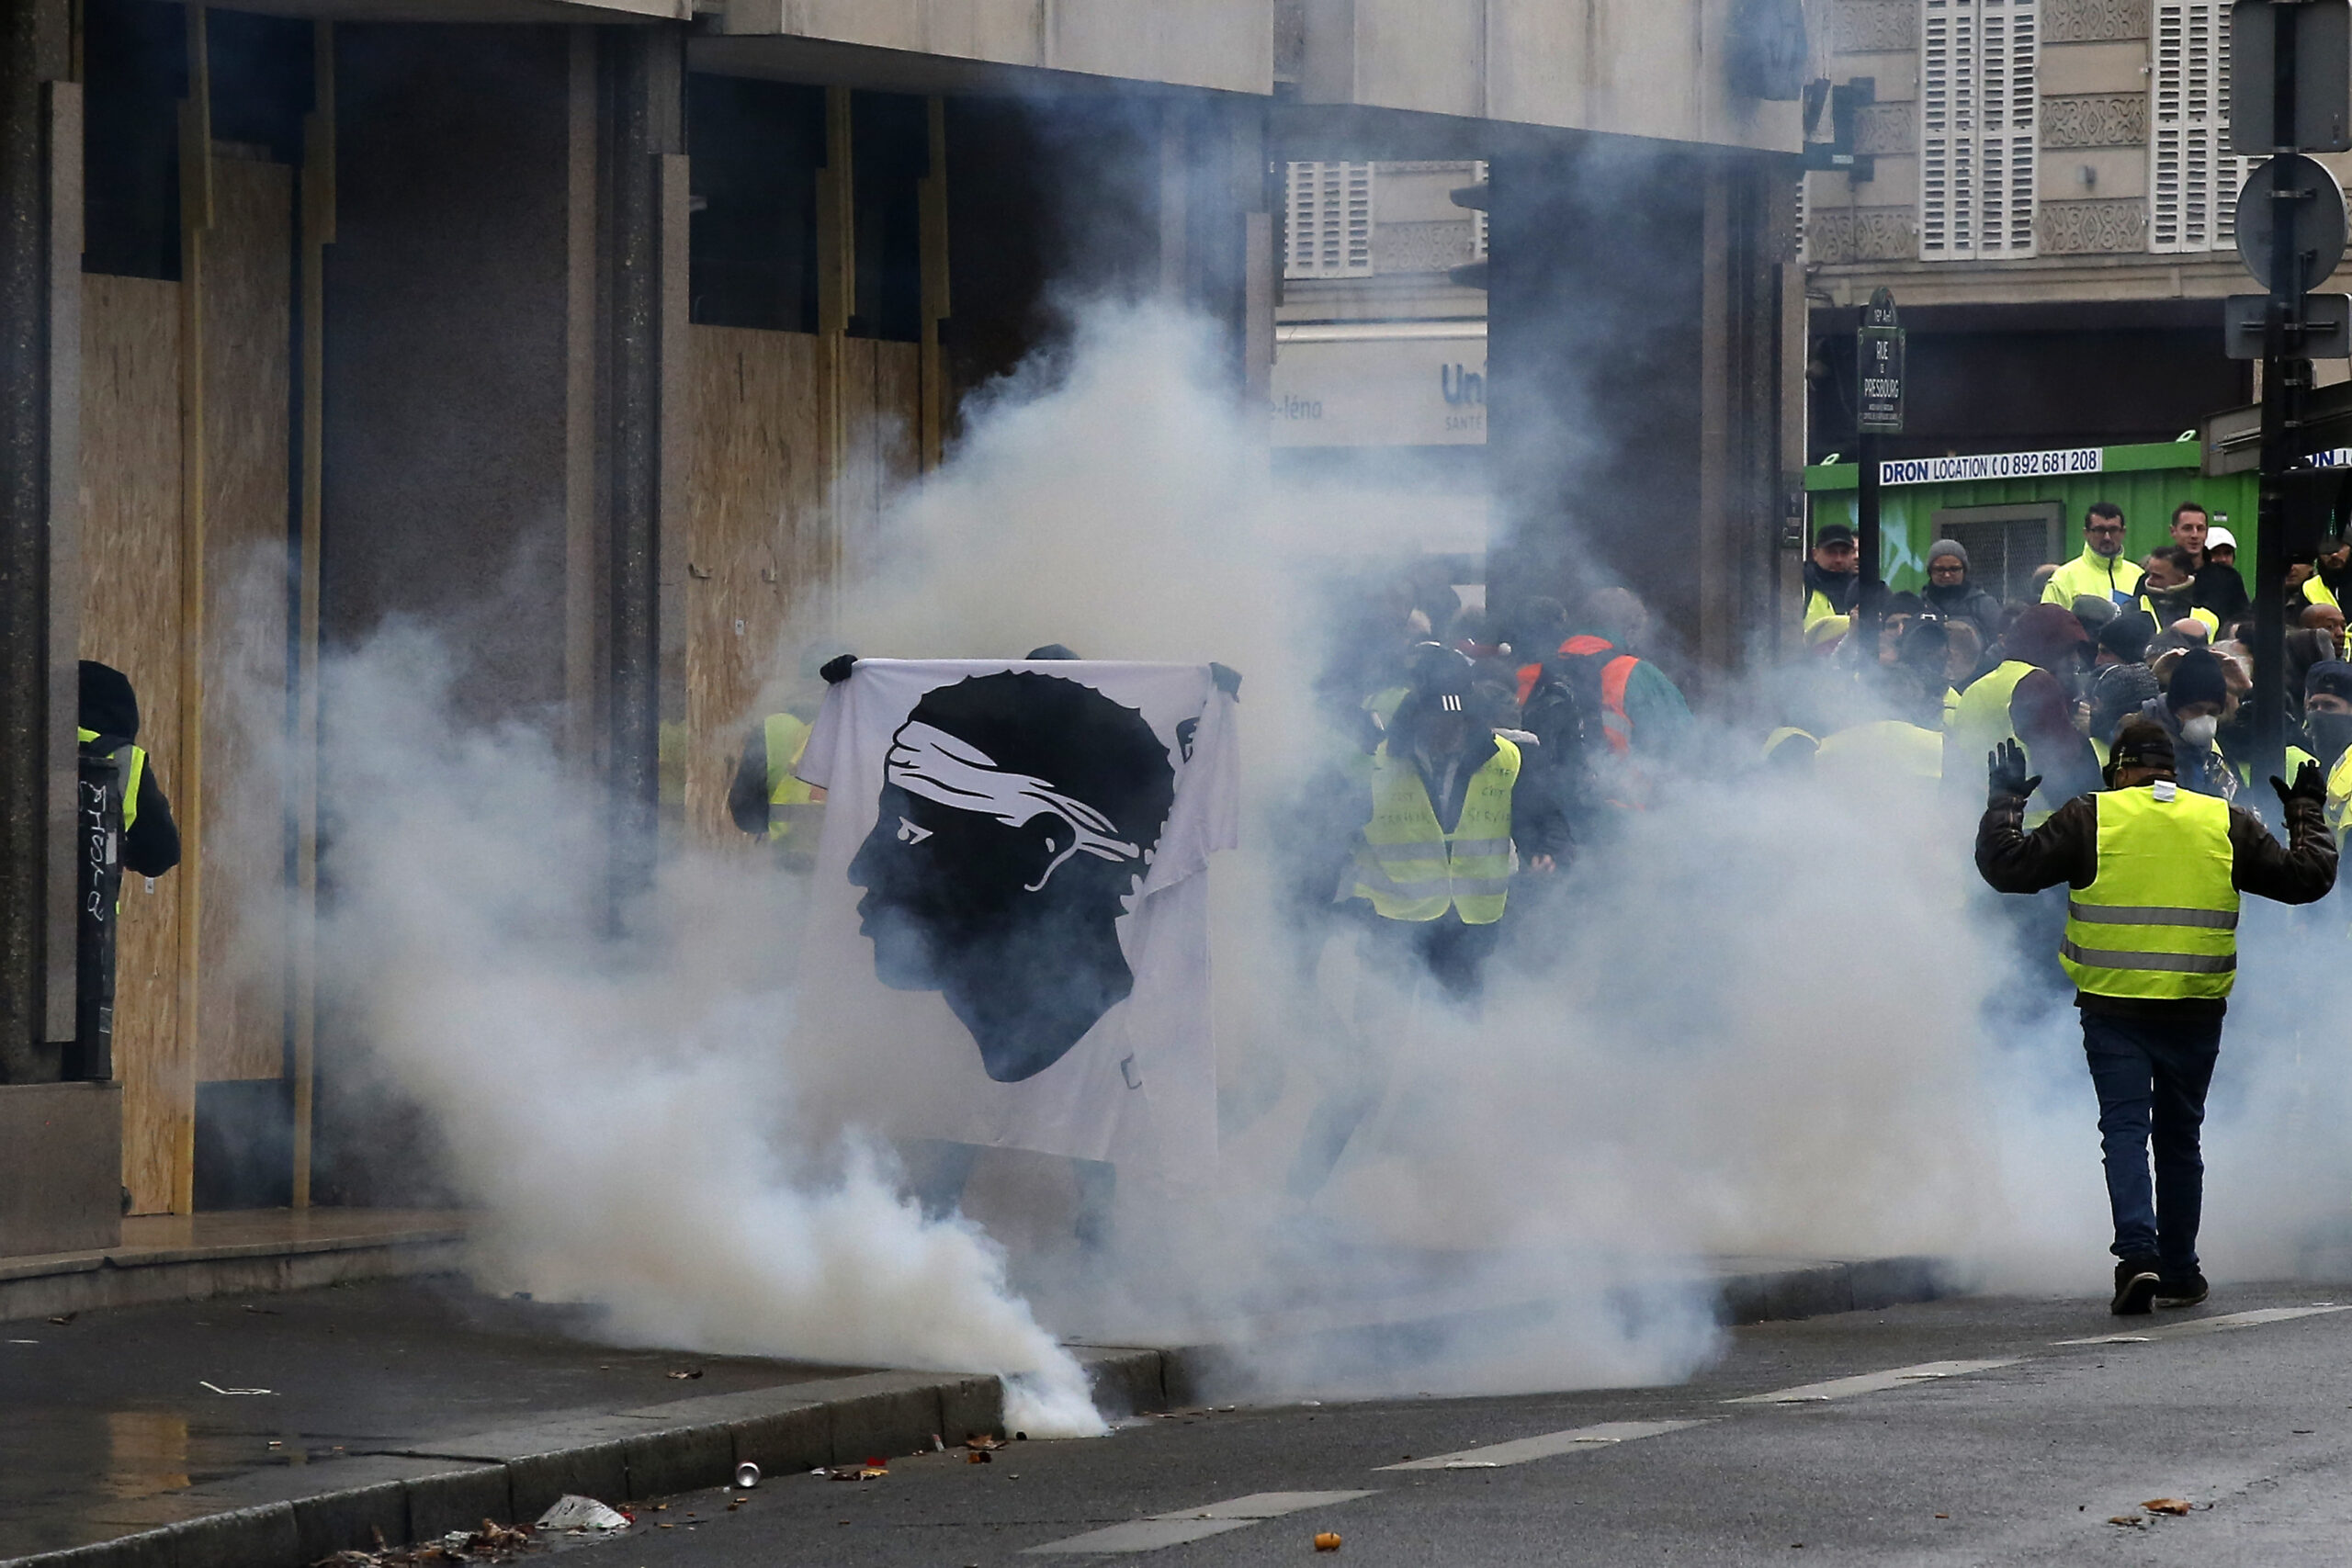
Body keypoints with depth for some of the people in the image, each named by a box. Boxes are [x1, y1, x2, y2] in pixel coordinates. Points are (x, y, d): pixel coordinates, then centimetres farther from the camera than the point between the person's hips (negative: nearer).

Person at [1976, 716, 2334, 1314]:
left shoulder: (2090, 819, -3)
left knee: (2125, 1128, -1)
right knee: (2179, 1138, 14)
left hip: (2114, 1007, -2)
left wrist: (2004, 802, 12)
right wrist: (2306, 815, 27)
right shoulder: (2225, 823, 4)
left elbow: (2008, 867, -4)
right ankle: (2179, 1274, 20)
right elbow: (2307, 878, 10)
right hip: (2196, 1012, 3)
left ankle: (2138, 1252, -21)